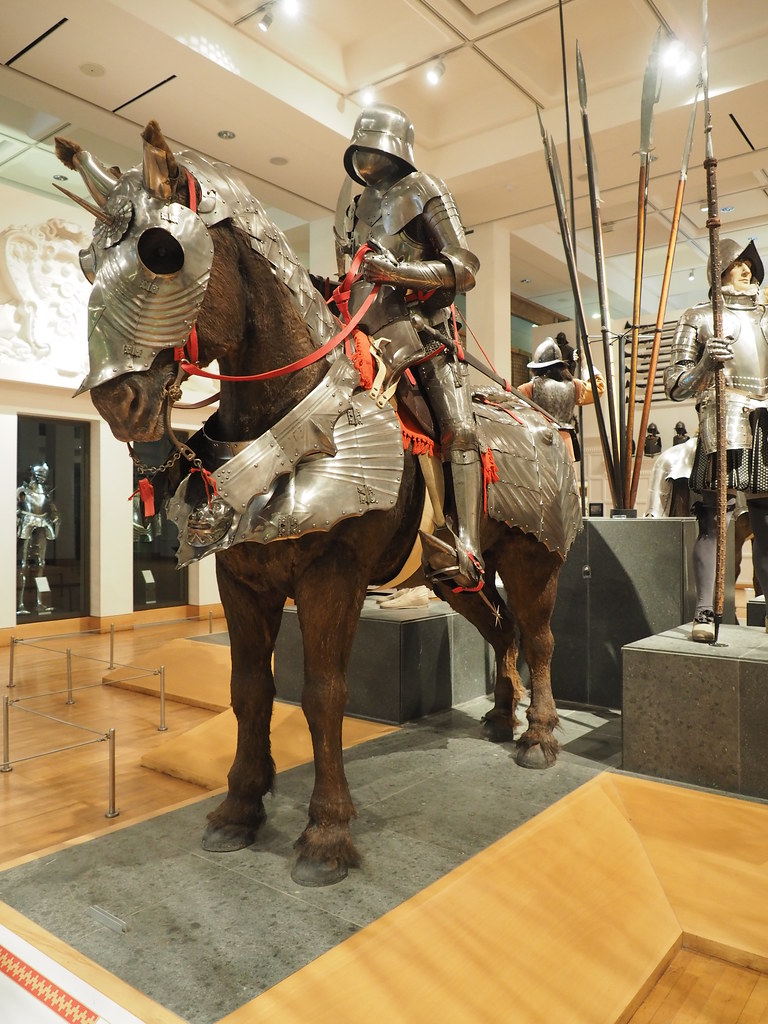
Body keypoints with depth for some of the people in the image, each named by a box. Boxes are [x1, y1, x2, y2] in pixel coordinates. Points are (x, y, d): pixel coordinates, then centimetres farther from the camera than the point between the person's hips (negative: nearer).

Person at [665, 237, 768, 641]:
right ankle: (706, 614, -11)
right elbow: (674, 384, 2)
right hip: (723, 423, -5)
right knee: (714, 519, -11)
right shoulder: (699, 317, 12)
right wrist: (706, 363, -14)